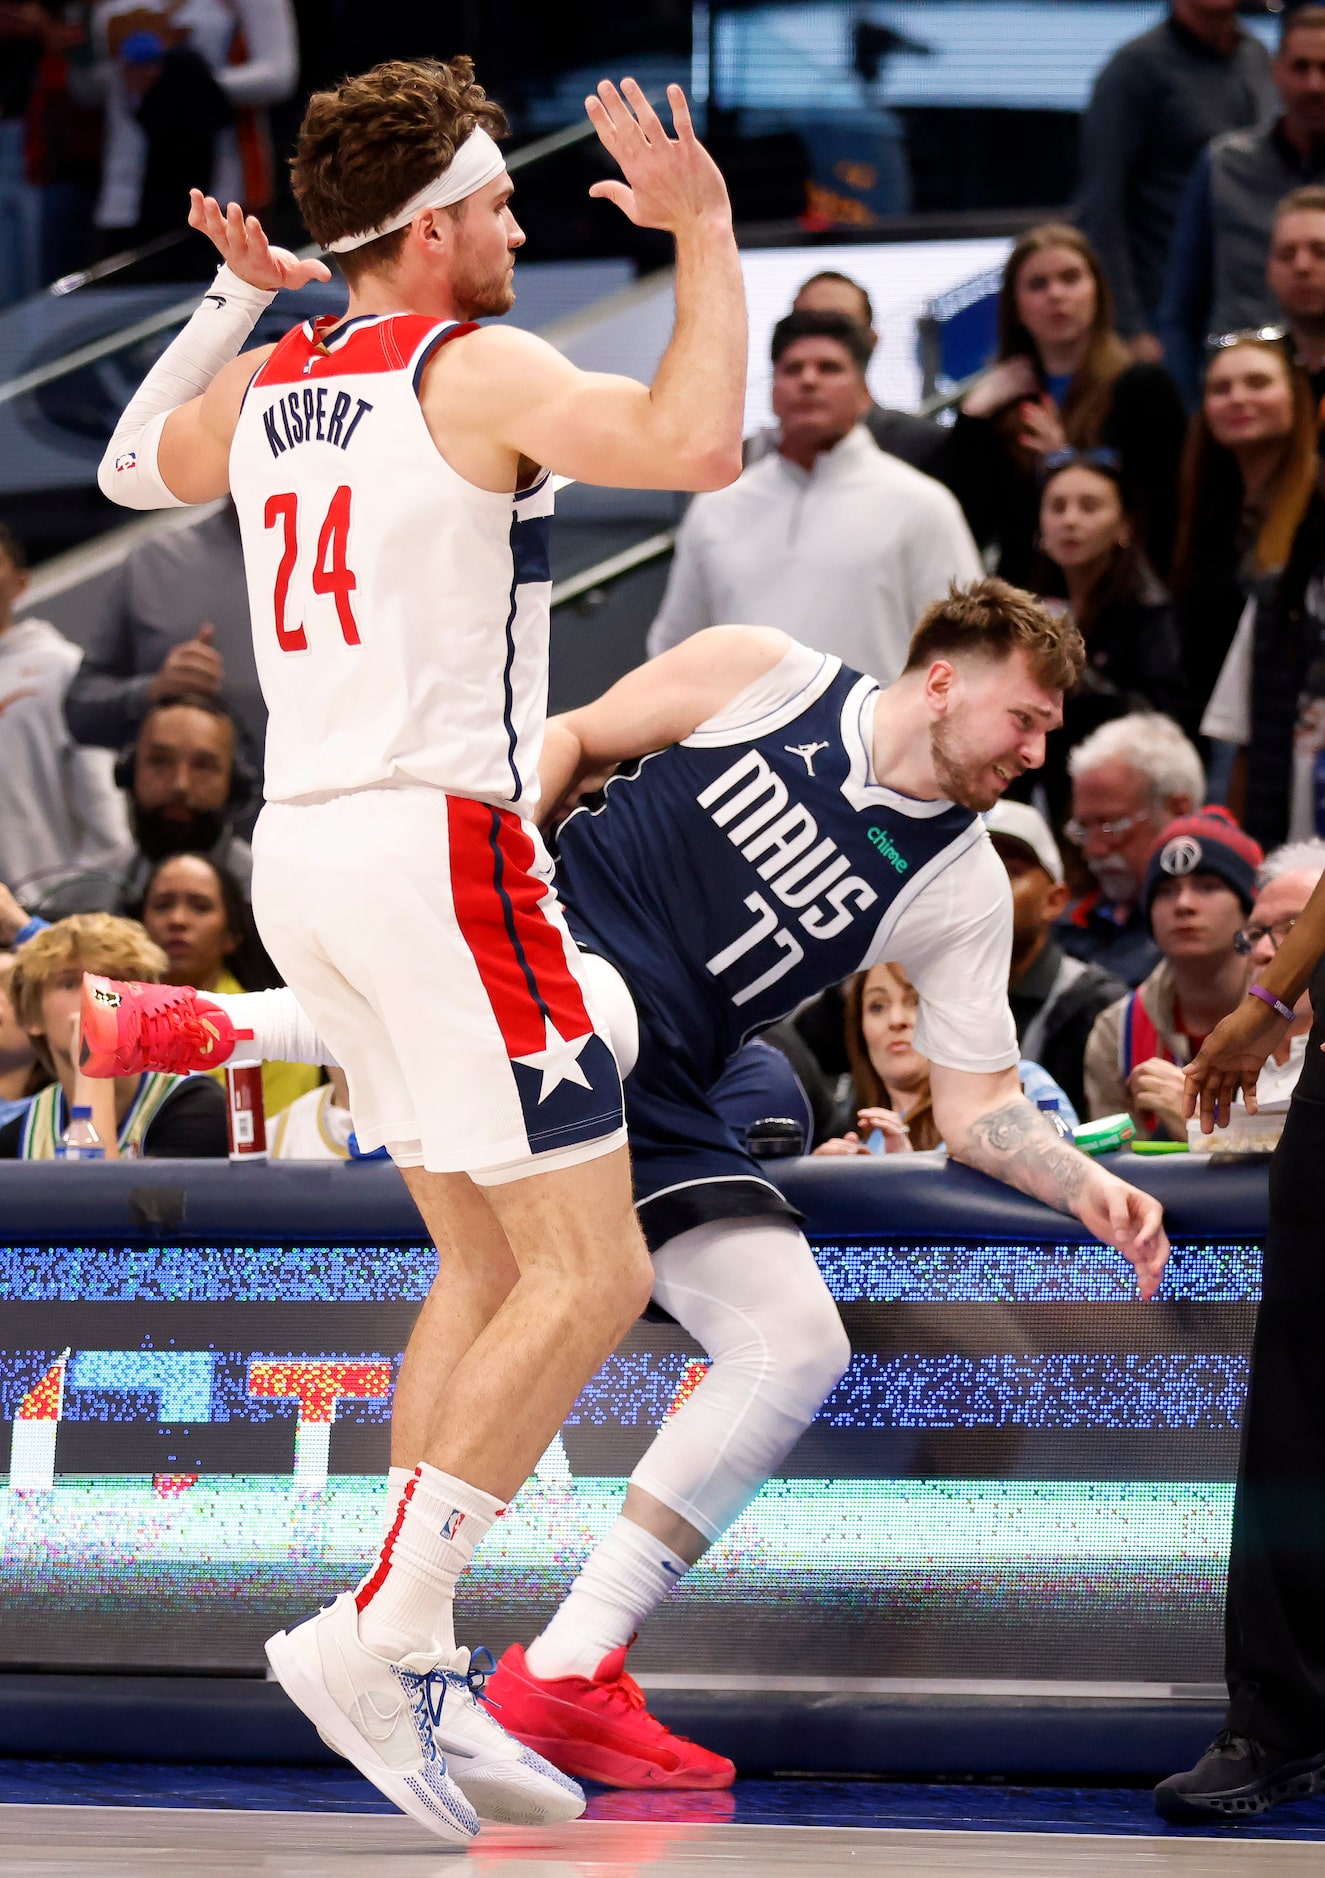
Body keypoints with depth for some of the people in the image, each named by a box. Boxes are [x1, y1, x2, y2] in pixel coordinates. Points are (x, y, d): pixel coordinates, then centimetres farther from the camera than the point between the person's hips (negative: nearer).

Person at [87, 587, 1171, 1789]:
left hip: (651, 1102, 5)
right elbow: (571, 741, 10)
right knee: (598, 1014, -43)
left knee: (800, 1350, -10)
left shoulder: (963, 889, 10)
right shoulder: (764, 674, 2)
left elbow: (977, 1109, 11)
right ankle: (205, 1025, -37)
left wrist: (1090, 1187, -6)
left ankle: (569, 1671, -5)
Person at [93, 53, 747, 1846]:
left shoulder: (267, 381, 13)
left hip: (306, 851, 9)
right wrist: (706, 232, -15)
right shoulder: (476, 368, -10)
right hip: (441, 845, -9)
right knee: (590, 1277, -6)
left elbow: (134, 467, 35)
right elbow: (695, 444, -25)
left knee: (490, 1266, 14)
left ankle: (422, 1685, 10)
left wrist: (238, 294, 35)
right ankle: (378, 1630, -12)